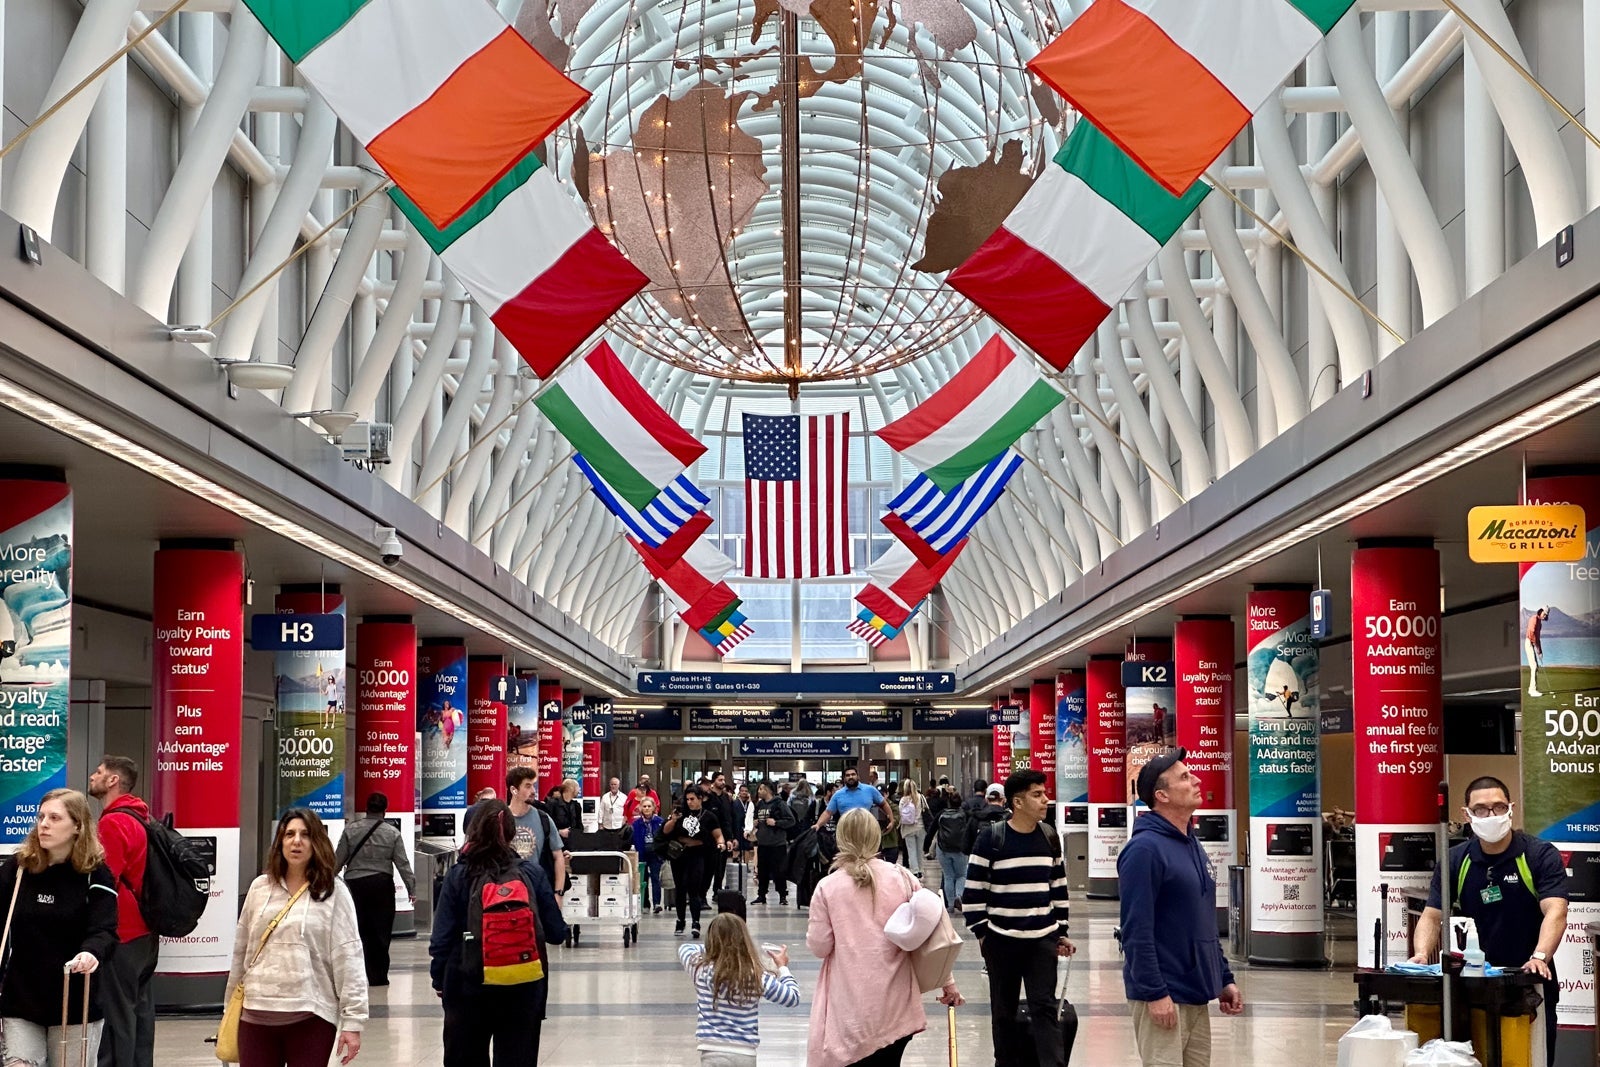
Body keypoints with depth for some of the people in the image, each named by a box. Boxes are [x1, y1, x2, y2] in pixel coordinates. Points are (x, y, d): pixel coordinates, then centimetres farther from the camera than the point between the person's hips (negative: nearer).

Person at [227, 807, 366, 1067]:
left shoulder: (333, 892, -1)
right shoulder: (260, 888, 10)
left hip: (311, 1014, -3)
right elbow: (241, 951, 15)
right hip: (257, 1013, 3)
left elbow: (348, 958, -5)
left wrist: (352, 1020, -10)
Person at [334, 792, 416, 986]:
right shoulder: (392, 833, -1)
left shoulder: (350, 830, -1)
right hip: (382, 884, 0)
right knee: (381, 931, 6)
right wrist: (412, 889, 3)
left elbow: (338, 861, 1)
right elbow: (403, 864, -2)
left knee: (359, 930, 3)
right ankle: (379, 976, 9)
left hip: (355, 884, 0)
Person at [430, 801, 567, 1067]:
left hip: (468, 986, 0)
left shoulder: (458, 876, -7)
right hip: (524, 988, 0)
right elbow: (556, 933, -1)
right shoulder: (532, 872, -4)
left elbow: (442, 938, -6)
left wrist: (439, 980, 9)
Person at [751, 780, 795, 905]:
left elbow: (791, 820, -11)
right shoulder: (759, 805, 12)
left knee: (779, 871, -2)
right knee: (762, 871, 11)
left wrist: (776, 823, -18)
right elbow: (755, 818, 29)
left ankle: (783, 897, 5)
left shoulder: (779, 804, -9)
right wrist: (755, 823, 8)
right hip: (762, 843, 7)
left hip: (777, 843, -6)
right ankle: (761, 895, 20)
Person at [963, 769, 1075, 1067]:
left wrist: (1061, 932, 11)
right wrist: (981, 932, -6)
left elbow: (1059, 887, 12)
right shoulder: (991, 838, -10)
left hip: (1043, 939, 2)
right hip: (1001, 939, -2)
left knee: (1044, 1007, -2)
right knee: (1004, 1010, 10)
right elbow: (974, 890, -6)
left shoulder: (1049, 837, 4)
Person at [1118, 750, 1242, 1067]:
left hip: (1196, 995, 9)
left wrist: (1224, 979, 17)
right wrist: (1155, 993, -22)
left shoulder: (1192, 845, 14)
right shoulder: (1145, 849, -15)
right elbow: (1136, 930, -19)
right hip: (1163, 997, -9)